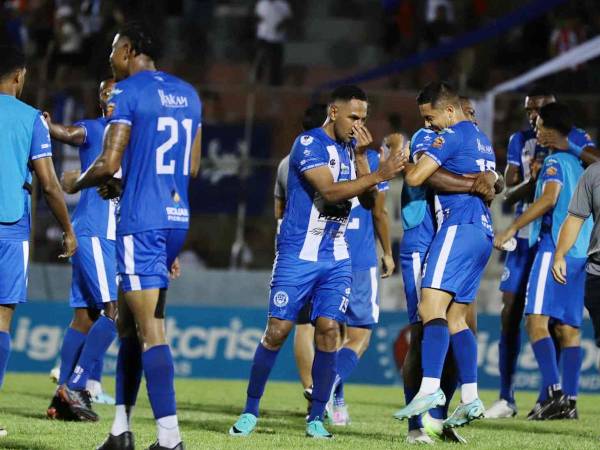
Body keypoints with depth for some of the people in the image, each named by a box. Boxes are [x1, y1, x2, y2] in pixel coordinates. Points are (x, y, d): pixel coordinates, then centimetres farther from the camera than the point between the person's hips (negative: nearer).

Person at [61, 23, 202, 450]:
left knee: (150, 330, -9)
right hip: (177, 218, 8)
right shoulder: (188, 94, 15)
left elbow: (109, 165, -14)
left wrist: (75, 184, 5)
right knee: (129, 322, 17)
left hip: (140, 222, -8)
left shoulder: (126, 93, -9)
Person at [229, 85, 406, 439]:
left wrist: (361, 155, -8)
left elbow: (368, 199, 3)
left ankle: (317, 418, 2)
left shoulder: (352, 147, 9)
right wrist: (379, 175, -29)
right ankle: (251, 411, 10)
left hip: (337, 257, 5)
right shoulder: (309, 143, -12)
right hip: (298, 254, -5)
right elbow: (329, 190, -24)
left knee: (329, 330, -4)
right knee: (277, 331, -3)